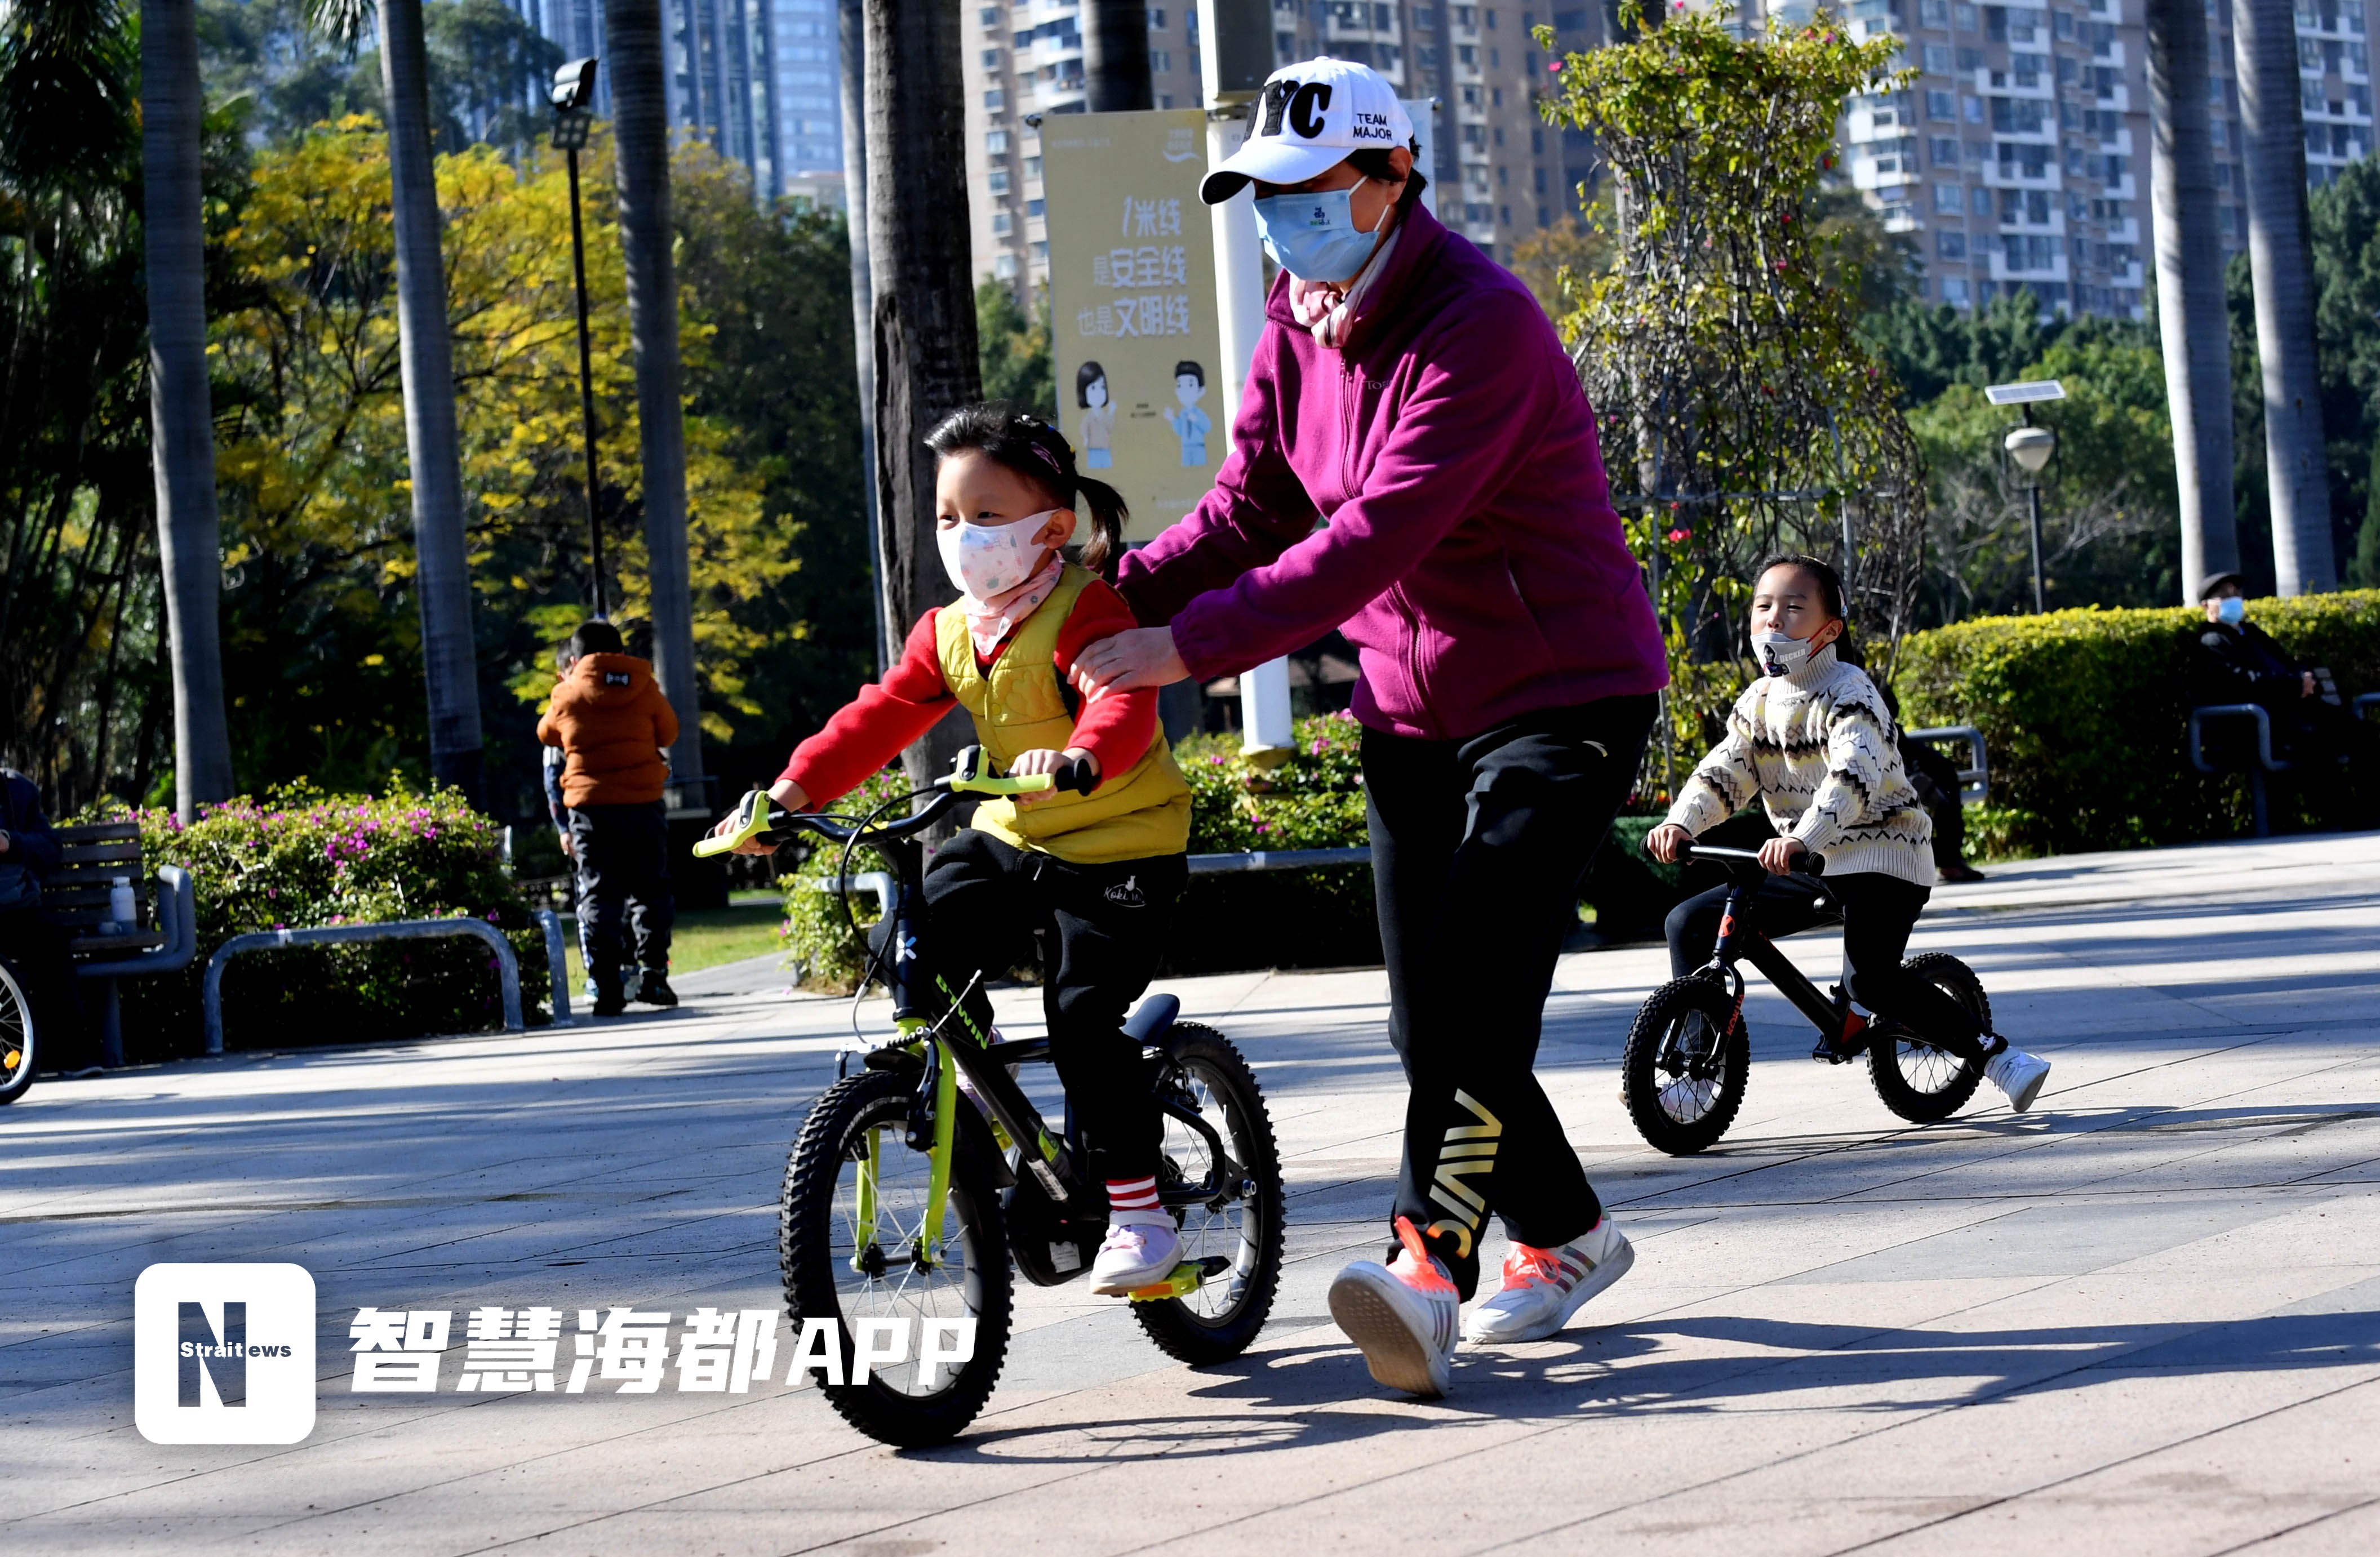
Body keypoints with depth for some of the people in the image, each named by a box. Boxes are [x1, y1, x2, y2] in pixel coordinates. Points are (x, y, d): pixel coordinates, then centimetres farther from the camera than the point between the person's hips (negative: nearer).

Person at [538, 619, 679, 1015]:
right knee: (649, 889, 12)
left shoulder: (568, 695, 0)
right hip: (643, 804, 1)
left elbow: (547, 733, 18)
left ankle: (607, 987, -6)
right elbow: (669, 732, 13)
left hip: (590, 807, -1)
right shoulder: (644, 689, 1)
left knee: (598, 894, 2)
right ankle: (653, 974, 3)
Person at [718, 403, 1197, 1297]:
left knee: (1083, 1012, -17)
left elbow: (1124, 705, -33)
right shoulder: (947, 634, 6)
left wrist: (1081, 757, -54)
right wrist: (796, 788, -7)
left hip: (1121, 845, -7)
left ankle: (1138, 1209, -5)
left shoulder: (1089, 612, -17)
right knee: (928, 926, -16)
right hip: (1018, 835, 7)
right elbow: (880, 719, 5)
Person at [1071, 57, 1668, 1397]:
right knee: (1430, 1019, 9)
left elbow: (1377, 534, -32)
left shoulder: (1480, 326, -23)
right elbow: (1248, 510, 1)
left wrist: (1193, 643, -37)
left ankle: (1428, 1270, -30)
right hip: (1413, 708, 8)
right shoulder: (1300, 329, 5)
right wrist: (1113, 593, -18)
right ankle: (1567, 1237, 27)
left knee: (1480, 995, -22)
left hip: (1563, 696, -8)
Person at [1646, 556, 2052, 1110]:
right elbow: (1724, 772, -2)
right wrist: (1680, 822, -23)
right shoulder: (1758, 701, 7)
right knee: (1692, 923, -2)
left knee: (1870, 979, -29)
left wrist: (1801, 838, -47)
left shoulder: (1848, 694, -15)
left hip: (1882, 858, -8)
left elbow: (1855, 776, -32)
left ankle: (1996, 1055, -19)